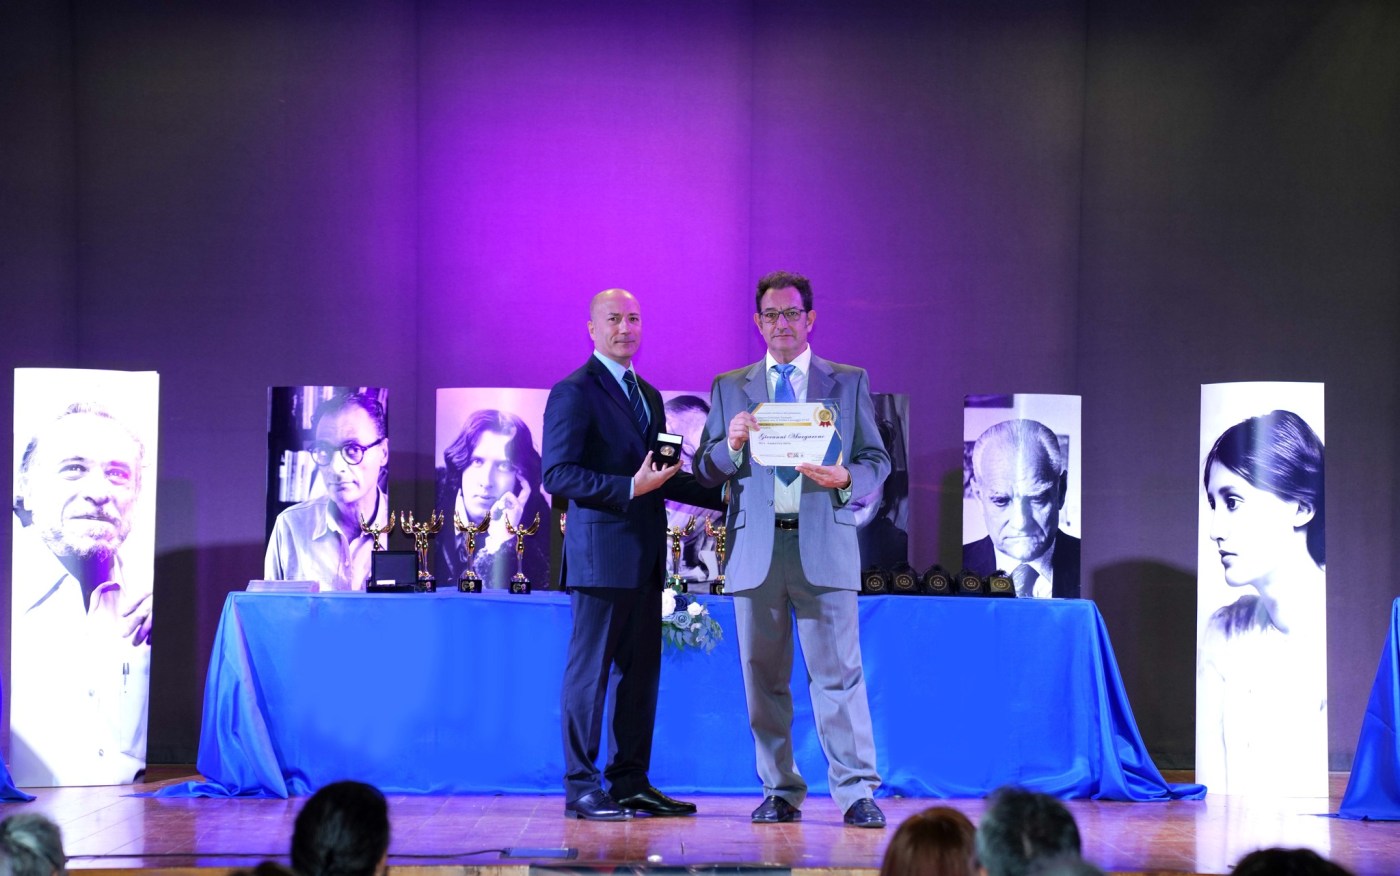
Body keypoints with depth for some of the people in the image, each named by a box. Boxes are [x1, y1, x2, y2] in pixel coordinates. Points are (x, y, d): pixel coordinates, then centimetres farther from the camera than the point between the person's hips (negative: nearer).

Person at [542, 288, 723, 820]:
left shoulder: (648, 396, 20)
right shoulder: (574, 393, -6)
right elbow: (557, 475, -14)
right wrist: (630, 487, -21)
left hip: (645, 556, 8)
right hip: (601, 553, -8)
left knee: (640, 670, 9)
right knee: (589, 670, -4)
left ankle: (631, 783, 14)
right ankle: (581, 788, 0)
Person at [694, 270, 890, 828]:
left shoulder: (849, 383, 12)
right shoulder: (729, 388, 14)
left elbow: (877, 462, 9)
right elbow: (705, 472, 11)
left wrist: (845, 479, -12)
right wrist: (733, 443, -10)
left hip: (824, 546, -2)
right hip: (755, 548, 2)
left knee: (838, 672, -7)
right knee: (763, 677, 5)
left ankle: (857, 792, -5)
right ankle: (780, 792, 12)